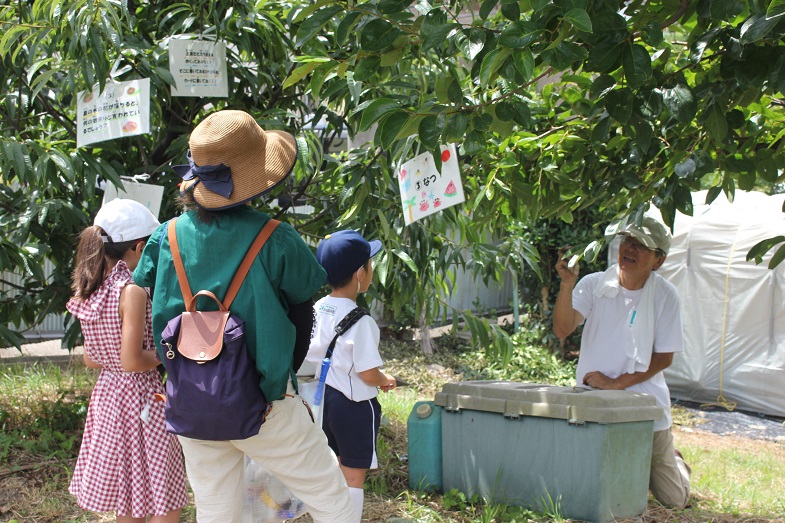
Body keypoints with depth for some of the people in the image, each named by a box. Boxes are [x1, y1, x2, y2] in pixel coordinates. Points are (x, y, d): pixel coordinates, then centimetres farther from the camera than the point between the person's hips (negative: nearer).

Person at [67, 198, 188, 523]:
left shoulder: (89, 293, 4)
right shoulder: (132, 292, -20)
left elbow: (91, 360, 10)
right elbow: (132, 361, -23)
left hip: (106, 395, 8)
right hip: (140, 397, -8)